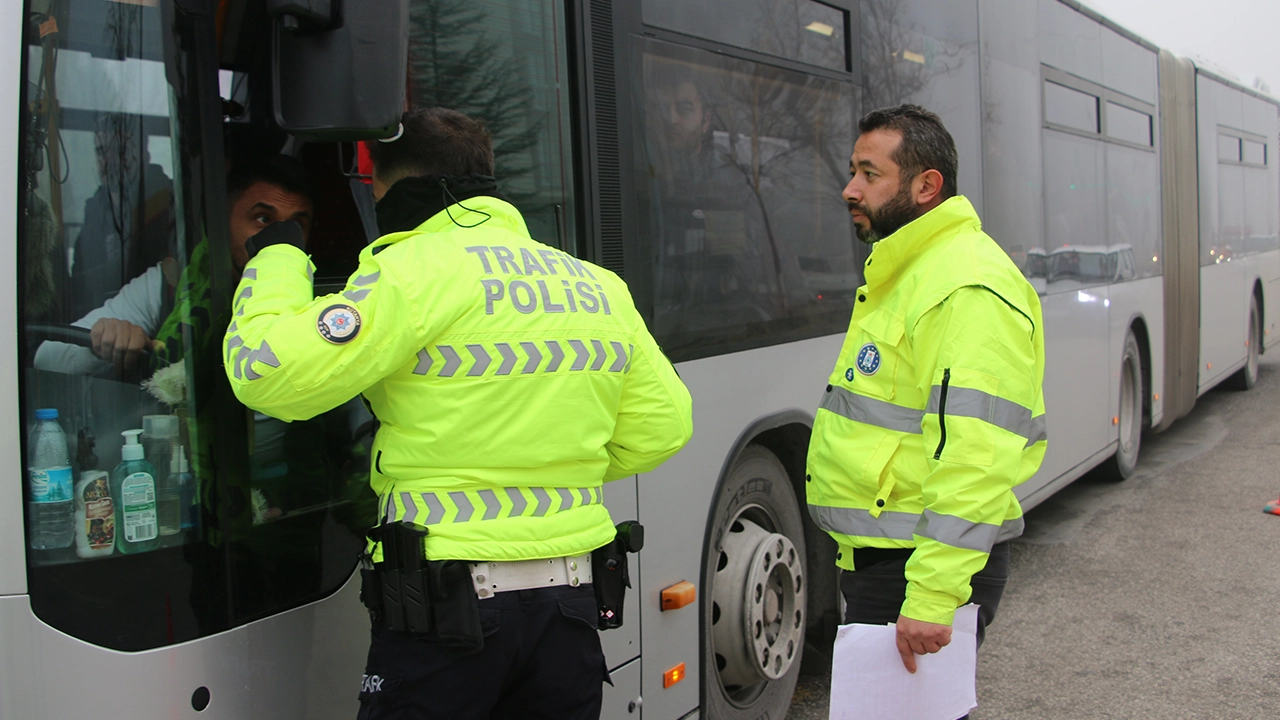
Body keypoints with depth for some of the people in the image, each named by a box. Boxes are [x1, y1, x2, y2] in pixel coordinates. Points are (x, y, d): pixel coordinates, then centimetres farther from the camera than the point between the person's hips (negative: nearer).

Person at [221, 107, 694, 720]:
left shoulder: (417, 269, -11)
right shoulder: (599, 286, 10)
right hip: (569, 605, 6)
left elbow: (269, 374, -17)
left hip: (447, 605, -6)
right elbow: (661, 426, 13)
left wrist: (277, 261, 0)